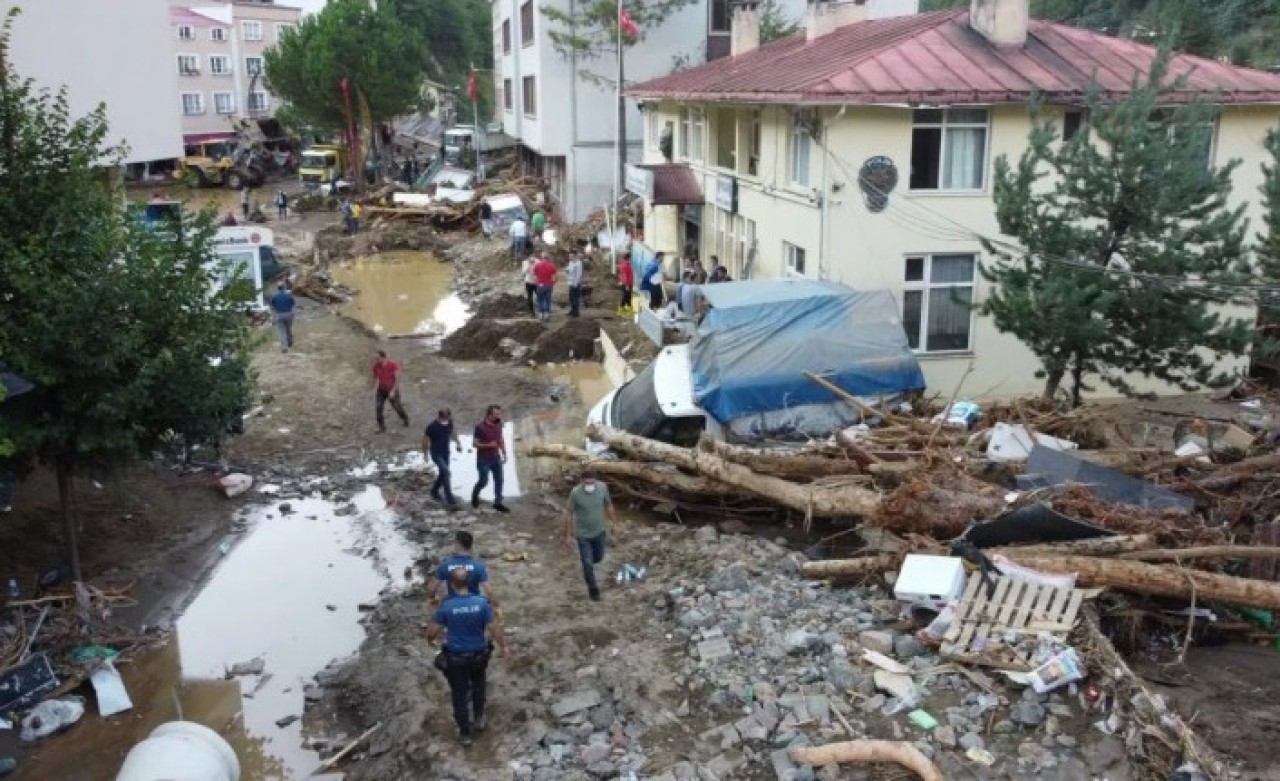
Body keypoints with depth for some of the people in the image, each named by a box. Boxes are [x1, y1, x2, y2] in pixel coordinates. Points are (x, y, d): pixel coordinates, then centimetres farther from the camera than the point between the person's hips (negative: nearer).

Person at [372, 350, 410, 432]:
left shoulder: (393, 365, -24)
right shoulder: (376, 366, -12)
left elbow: (397, 379, -19)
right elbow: (376, 378, 1)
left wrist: (393, 391, -24)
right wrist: (375, 388, -14)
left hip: (392, 390, -3)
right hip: (381, 390, 3)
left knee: (397, 407, 11)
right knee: (378, 408, -8)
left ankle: (405, 419, 42)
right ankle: (382, 428, 3)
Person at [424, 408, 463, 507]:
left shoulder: (449, 423, -8)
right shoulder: (432, 426, -23)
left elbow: (452, 432, 13)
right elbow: (425, 439, -9)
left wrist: (458, 443, 0)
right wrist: (425, 453, 0)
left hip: (446, 453, 6)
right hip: (436, 454, -6)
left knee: (443, 474, 16)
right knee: (446, 473, -17)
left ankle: (434, 491, 41)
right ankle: (449, 498, -10)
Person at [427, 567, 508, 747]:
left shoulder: (446, 606, -19)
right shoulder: (482, 603, -17)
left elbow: (434, 630, -9)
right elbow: (494, 628, -12)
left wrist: (430, 639, 14)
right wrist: (503, 646, 4)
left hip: (455, 657, -2)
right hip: (478, 654, 2)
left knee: (459, 694, 14)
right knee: (478, 685, 29)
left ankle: (465, 733, 25)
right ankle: (479, 718, 43)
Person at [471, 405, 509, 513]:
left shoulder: (498, 425, 1)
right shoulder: (480, 427, -17)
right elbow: (475, 443, -14)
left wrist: (504, 454, 9)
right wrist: (488, 445, -26)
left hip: (496, 458, 6)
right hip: (483, 459, -5)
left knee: (499, 480, 2)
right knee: (484, 481, 2)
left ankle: (498, 503, 11)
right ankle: (475, 495, 31)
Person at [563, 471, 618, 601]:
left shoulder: (603, 487, -17)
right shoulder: (575, 493, -25)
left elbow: (608, 505, 1)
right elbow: (569, 513, -14)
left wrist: (614, 523, 7)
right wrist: (568, 536, -11)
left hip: (600, 532, 3)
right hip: (583, 534, -3)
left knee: (598, 558, 23)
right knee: (588, 563, 5)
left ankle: (587, 564, 58)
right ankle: (593, 588, 30)